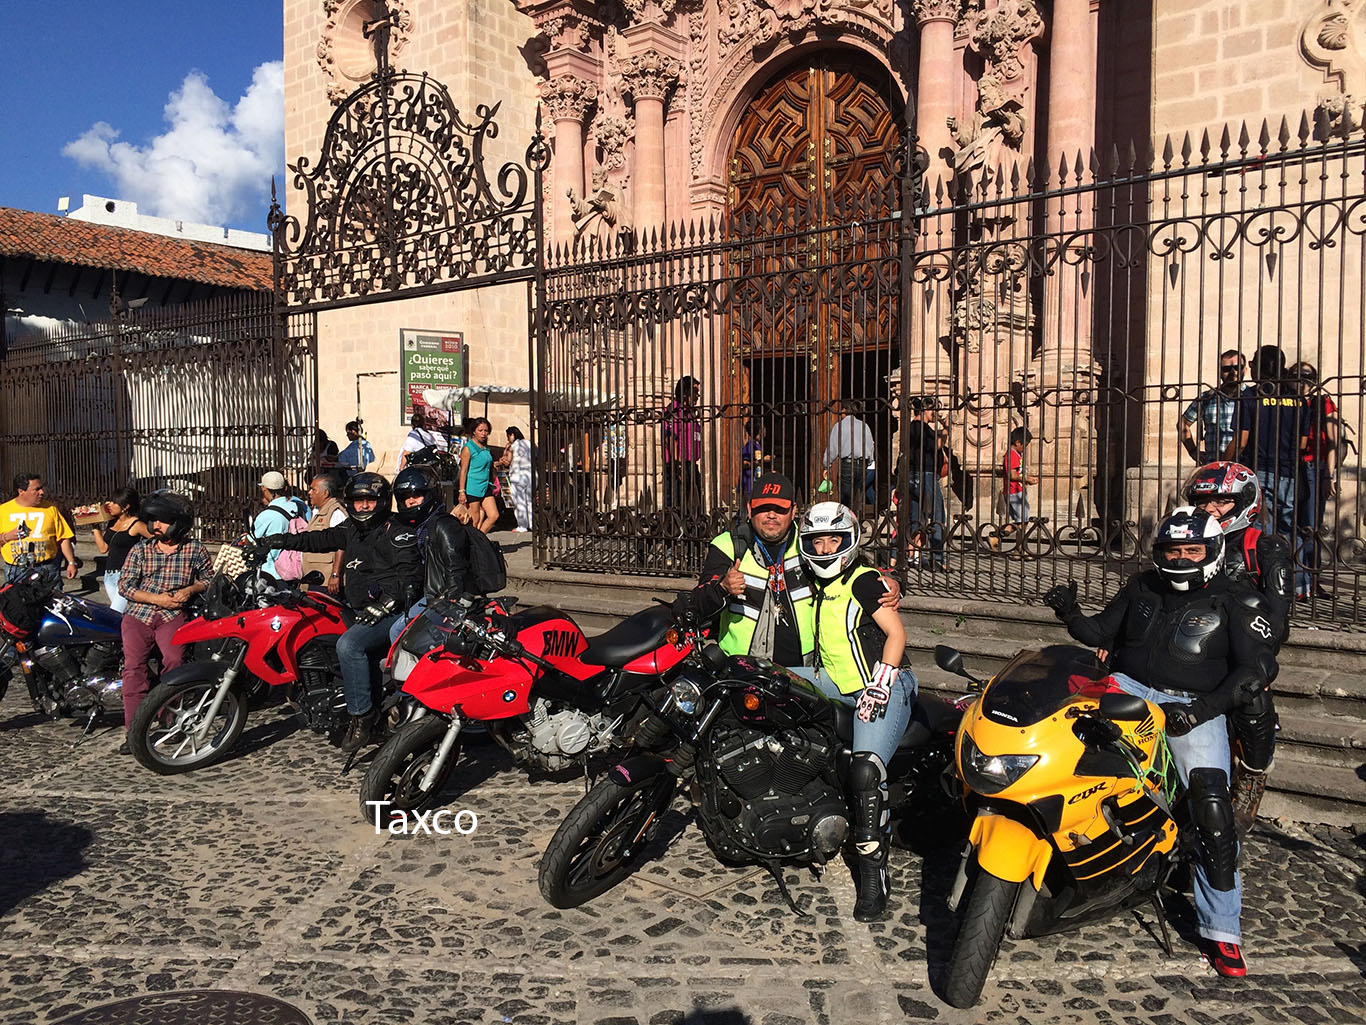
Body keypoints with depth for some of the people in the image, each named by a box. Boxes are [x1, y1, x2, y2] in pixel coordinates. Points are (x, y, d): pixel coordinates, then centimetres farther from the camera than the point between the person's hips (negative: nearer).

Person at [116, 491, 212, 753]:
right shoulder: (140, 549, 6)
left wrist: (190, 589, -5)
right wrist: (156, 598, -8)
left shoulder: (195, 549, 5)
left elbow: (209, 578, 16)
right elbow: (124, 585, 5)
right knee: (133, 665, -13)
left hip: (173, 614, -1)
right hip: (138, 613, 2)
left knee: (174, 660, -21)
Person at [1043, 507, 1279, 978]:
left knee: (1212, 805, -18)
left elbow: (1258, 666, -7)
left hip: (1194, 706, -3)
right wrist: (1070, 613, -5)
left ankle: (1221, 931, -7)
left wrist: (1206, 706, -21)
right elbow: (1101, 631, 18)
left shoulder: (1238, 602, 3)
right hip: (1128, 690, 3)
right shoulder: (1141, 588, 15)